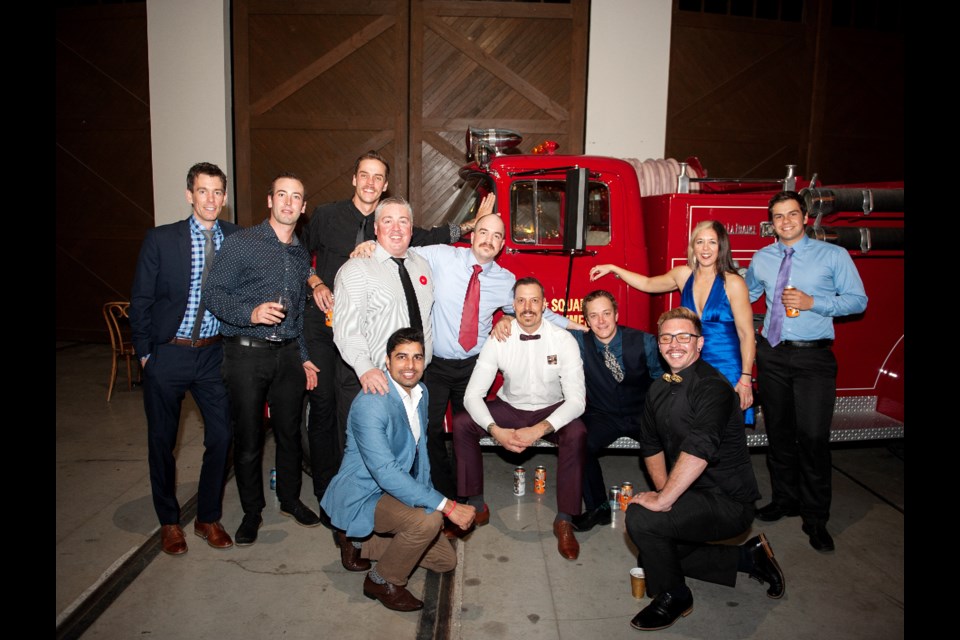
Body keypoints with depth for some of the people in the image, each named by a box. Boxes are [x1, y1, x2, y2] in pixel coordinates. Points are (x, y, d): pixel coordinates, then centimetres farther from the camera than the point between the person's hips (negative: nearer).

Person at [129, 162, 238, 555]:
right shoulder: (161, 239, -5)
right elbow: (140, 300, -2)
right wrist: (144, 352, -4)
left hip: (214, 355, 2)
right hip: (167, 354, -1)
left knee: (221, 437, 5)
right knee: (162, 441, 11)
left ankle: (208, 518, 26)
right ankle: (169, 521, 31)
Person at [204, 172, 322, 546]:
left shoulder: (302, 254, 14)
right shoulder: (241, 243, -3)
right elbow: (213, 294, -8)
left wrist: (304, 357, 13)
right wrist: (251, 313, -25)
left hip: (288, 353, 4)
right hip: (246, 351, -4)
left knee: (290, 431, 11)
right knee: (248, 436, 4)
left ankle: (290, 500, 31)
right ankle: (252, 511, 22)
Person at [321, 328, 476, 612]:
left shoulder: (421, 392, 1)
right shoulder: (370, 404, -28)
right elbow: (386, 473, -34)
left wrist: (428, 494, 8)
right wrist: (447, 505, -34)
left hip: (396, 492, 9)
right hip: (362, 496, -9)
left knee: (446, 560, 10)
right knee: (427, 521, -34)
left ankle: (359, 542, 19)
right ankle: (383, 582, -5)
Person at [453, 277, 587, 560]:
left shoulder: (563, 340, -18)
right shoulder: (498, 340, -14)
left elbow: (577, 399, -22)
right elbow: (473, 394, -15)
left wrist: (540, 429, -36)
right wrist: (495, 430, -33)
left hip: (551, 410, -2)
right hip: (510, 407, 2)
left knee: (577, 433, -33)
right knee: (461, 423, -20)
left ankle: (564, 520, -15)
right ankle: (476, 506, -4)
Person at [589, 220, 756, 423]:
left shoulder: (732, 283, -10)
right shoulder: (684, 274, 4)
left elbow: (747, 335, -8)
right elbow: (647, 284, 21)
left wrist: (746, 379, -11)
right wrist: (613, 269, 18)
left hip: (726, 369, -4)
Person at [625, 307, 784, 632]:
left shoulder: (712, 386, -21)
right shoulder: (659, 389, 6)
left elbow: (699, 449, -33)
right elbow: (651, 444, 12)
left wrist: (663, 499, -31)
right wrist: (663, 488, -3)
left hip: (728, 501, -9)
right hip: (692, 495, 9)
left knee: (640, 518, -26)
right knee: (652, 556, 13)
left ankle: (673, 597, 1)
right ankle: (748, 558, 22)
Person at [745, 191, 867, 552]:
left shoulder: (833, 256, 0)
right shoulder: (762, 259, 10)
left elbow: (858, 300, -3)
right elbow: (744, 295, 26)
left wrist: (812, 302, -15)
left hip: (813, 358, -4)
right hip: (772, 356, 4)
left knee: (813, 437, -7)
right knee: (778, 433, 13)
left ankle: (815, 519, 9)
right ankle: (785, 500, 30)